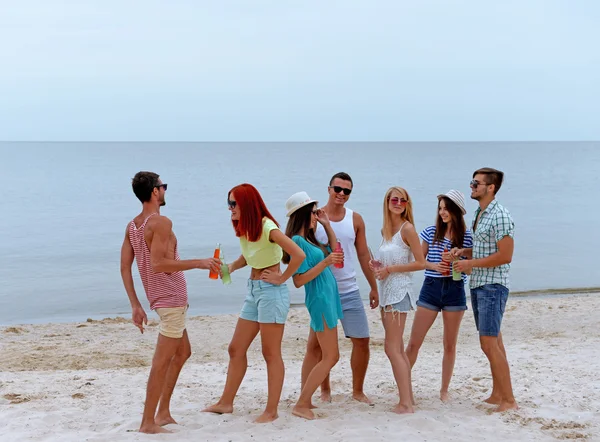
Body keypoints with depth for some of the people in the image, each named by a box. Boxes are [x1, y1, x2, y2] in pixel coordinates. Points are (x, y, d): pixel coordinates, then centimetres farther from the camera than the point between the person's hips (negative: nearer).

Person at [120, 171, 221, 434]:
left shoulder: (132, 227, 9)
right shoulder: (161, 222, -16)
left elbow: (125, 268, 7)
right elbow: (158, 264, -26)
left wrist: (135, 305, 9)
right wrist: (198, 263, -20)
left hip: (160, 298, 9)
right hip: (171, 299, -9)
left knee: (183, 353, 21)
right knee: (162, 361, -4)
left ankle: (163, 412, 24)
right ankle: (148, 422, 1)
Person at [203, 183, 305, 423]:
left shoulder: (267, 227, -18)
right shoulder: (244, 229, 8)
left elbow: (299, 254, -26)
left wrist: (282, 278, -16)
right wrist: (230, 267, 3)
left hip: (271, 291, -9)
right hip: (253, 291, 9)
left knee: (271, 353, -2)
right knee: (236, 349, 12)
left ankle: (272, 410, 6)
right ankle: (226, 403, 22)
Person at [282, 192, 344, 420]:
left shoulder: (309, 239, 10)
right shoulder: (298, 241, -17)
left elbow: (334, 252, 22)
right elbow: (299, 280, -20)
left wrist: (327, 225, 14)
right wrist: (325, 262, -25)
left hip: (326, 298, 10)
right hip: (321, 300, -10)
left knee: (313, 352, 12)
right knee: (331, 356, -6)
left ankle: (305, 401, 18)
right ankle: (301, 404, -4)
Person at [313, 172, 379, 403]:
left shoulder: (355, 219, 4)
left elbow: (363, 255, 10)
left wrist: (374, 287, 10)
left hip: (349, 291, 2)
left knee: (362, 340, 3)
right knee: (318, 343, 4)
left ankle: (358, 390, 19)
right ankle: (325, 391, 21)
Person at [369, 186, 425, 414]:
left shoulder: (407, 228, -11)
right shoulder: (385, 230, 12)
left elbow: (420, 263, -15)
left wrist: (390, 269, -16)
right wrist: (379, 266, 2)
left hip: (399, 290, -9)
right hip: (386, 291, 9)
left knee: (392, 348, -9)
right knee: (398, 348, 13)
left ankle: (406, 403, -6)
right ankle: (408, 398, 21)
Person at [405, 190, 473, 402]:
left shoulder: (467, 236, 0)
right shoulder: (431, 232, 3)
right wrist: (433, 265, -11)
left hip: (455, 290, -1)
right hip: (431, 288, 1)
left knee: (450, 345, 8)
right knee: (414, 343, -1)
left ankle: (444, 390, 20)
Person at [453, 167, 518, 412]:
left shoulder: (500, 216, -16)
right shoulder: (479, 214, 13)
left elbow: (505, 256, -20)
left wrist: (470, 263, -16)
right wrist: (463, 251, 5)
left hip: (493, 286, -9)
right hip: (478, 285, 9)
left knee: (489, 344, -11)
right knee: (493, 341, 13)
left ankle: (509, 401, -5)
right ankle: (497, 394, 20)